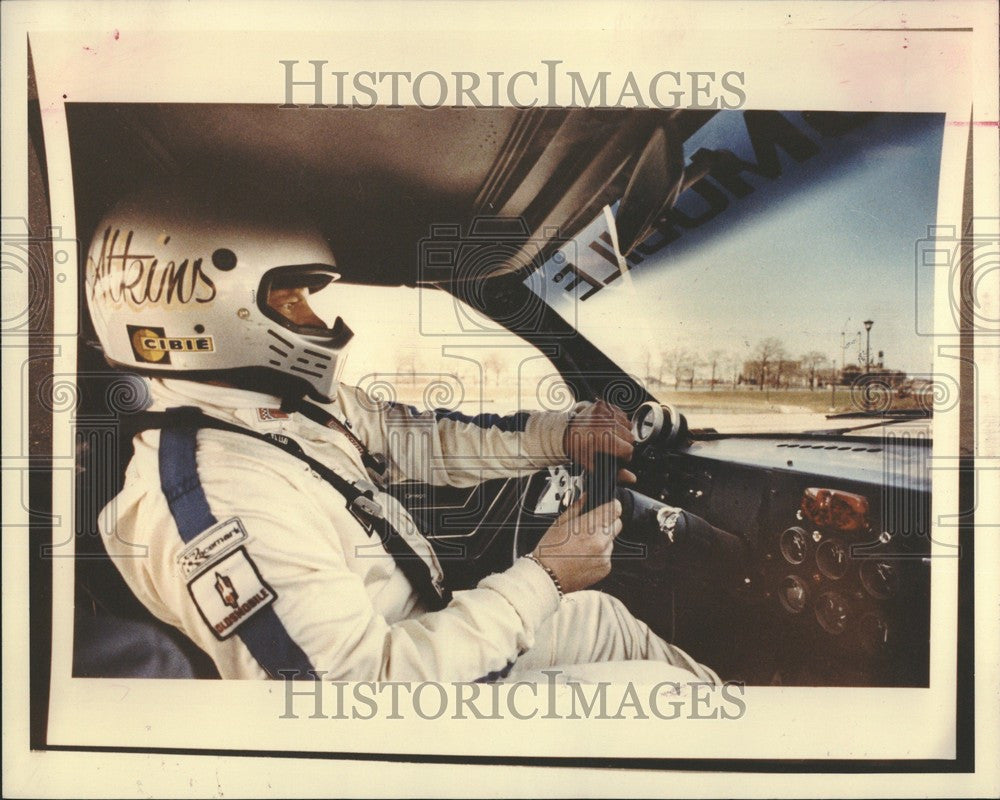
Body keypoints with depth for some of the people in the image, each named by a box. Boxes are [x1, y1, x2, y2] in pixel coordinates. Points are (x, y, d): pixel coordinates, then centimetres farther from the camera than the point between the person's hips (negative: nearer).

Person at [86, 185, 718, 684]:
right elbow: (366, 679, -33)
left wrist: (560, 432, -7)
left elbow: (421, 438, 6)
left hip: (424, 627, 9)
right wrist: (543, 579, -28)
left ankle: (714, 687, 39)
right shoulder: (224, 495, -33)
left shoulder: (300, 407, -4)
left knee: (600, 614, 18)